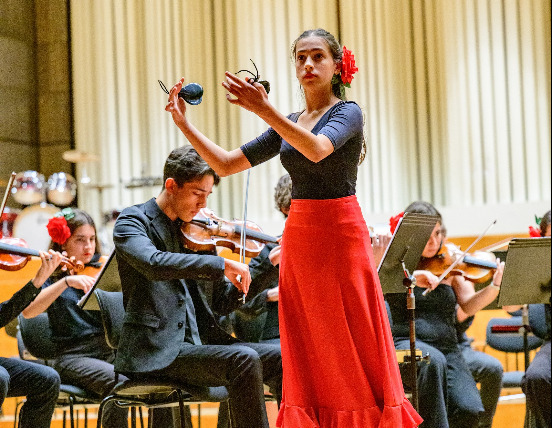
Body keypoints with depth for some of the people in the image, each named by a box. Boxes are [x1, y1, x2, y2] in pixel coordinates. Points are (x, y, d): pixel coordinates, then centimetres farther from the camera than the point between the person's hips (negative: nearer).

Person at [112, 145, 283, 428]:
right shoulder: (132, 221, -2)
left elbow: (223, 303, 16)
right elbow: (154, 263, -25)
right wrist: (221, 264, -27)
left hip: (199, 345, 6)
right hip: (154, 353, -6)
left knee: (281, 358, -12)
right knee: (244, 360, -27)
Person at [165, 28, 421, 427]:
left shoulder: (347, 113, -4)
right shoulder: (288, 126, 14)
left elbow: (317, 149, -27)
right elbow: (226, 164, 11)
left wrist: (264, 109, -37)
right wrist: (183, 123, 0)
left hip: (341, 236, -6)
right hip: (298, 239, 6)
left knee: (354, 349, -5)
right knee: (308, 357, 6)